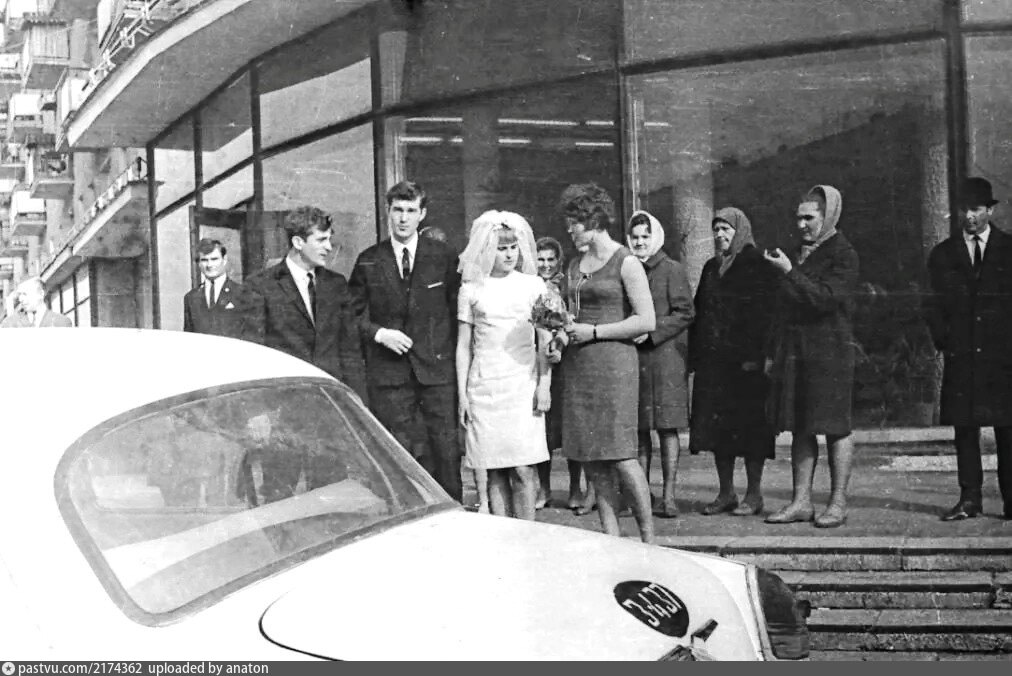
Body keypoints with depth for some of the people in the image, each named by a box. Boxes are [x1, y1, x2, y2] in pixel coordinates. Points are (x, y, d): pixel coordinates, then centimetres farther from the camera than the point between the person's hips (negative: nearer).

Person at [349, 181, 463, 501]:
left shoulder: (444, 256, 6)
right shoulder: (368, 261, 7)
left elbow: (457, 310, 8)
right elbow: (356, 313, 10)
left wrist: (455, 356, 1)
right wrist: (378, 333, -8)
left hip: (437, 367, 0)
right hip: (388, 371, 0)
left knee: (446, 447, 0)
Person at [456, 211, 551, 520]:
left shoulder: (533, 285, 7)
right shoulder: (471, 290, 8)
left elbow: (545, 340, 8)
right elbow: (463, 346, 10)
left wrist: (544, 385, -2)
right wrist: (462, 394, 5)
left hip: (523, 384, -1)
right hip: (483, 387, 1)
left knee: (523, 469, -8)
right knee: (495, 471, 2)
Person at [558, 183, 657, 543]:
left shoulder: (626, 263, -5)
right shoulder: (575, 264, 17)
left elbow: (647, 321, -10)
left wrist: (594, 332, -12)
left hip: (612, 362, -7)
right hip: (577, 365, 7)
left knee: (619, 455, -9)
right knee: (589, 456, 4)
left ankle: (648, 537, 3)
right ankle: (610, 535, 12)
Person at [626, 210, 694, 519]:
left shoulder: (672, 269, -1)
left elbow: (685, 313, -6)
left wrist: (651, 332, -14)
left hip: (665, 356, -5)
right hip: (632, 357, 5)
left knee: (667, 426, -4)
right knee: (639, 428, 7)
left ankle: (668, 495, -2)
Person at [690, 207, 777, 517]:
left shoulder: (756, 265, -4)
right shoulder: (711, 267, 18)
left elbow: (763, 313, -11)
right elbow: (699, 312, 18)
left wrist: (755, 355, -19)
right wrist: (694, 354, 9)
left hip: (745, 361, -7)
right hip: (713, 361, 7)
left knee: (749, 426, -2)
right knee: (716, 425, 6)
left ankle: (753, 494, 6)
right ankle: (726, 493, 14)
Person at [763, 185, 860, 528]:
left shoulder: (843, 255, -4)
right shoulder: (800, 254, 18)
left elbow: (826, 298, -18)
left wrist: (789, 272, -19)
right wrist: (776, 352, 17)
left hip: (830, 353, -7)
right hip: (795, 353, 7)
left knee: (835, 428, -2)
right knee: (800, 429, 8)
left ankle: (838, 503, 4)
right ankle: (801, 501, 12)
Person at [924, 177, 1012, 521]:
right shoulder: (942, 254, 12)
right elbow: (933, 303, 11)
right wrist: (944, 340, 1)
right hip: (960, 356, 2)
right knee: (964, 426, 0)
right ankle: (969, 498, 4)